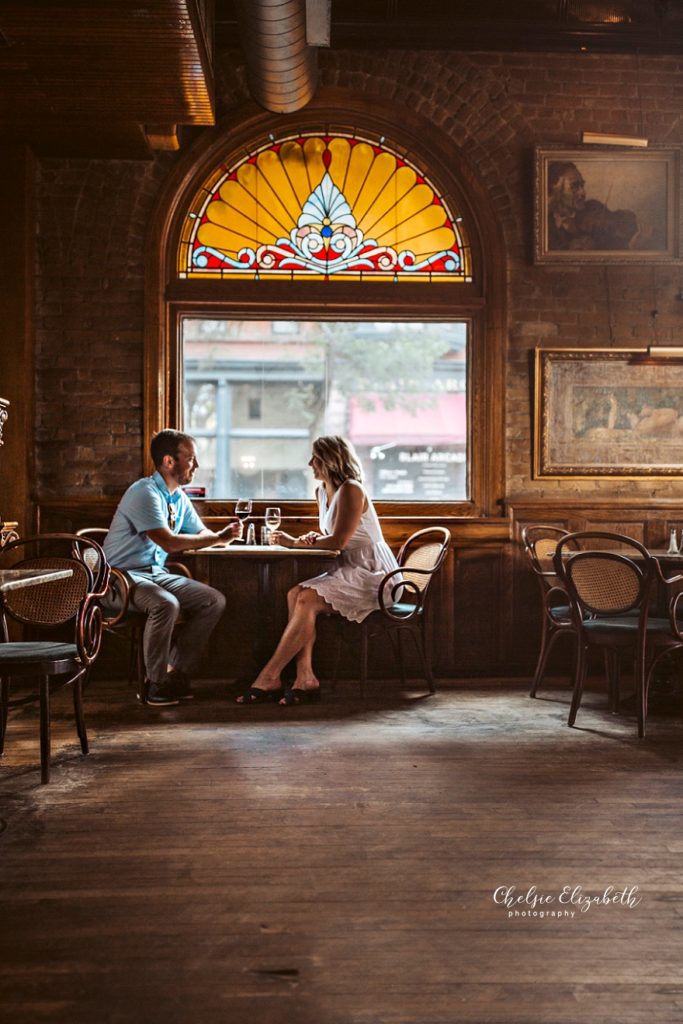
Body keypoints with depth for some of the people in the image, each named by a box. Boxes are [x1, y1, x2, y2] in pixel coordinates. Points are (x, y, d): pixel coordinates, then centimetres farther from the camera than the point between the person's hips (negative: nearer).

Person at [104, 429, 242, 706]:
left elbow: (201, 532, 15)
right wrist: (220, 537, -22)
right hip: (123, 576, -9)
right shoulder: (145, 493, -19)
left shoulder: (179, 497, 11)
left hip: (157, 573, 9)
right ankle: (155, 684, -18)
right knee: (166, 604, -36)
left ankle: (176, 673, -1)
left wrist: (222, 535, -9)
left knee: (214, 601, -6)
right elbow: (169, 543, -26)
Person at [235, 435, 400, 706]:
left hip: (371, 574, -9)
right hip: (348, 570, 9)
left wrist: (294, 542, -14)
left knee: (306, 600, -24)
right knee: (296, 595, -15)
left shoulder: (351, 491, -15)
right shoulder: (322, 492, 14)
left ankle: (268, 679, -20)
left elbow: (338, 541, -21)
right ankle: (305, 678, -22)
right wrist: (312, 538, -5)